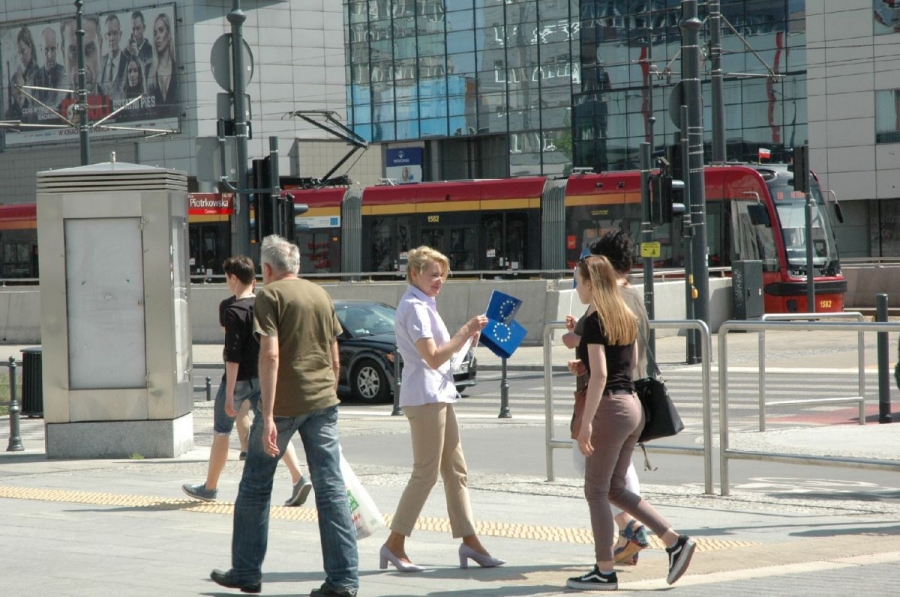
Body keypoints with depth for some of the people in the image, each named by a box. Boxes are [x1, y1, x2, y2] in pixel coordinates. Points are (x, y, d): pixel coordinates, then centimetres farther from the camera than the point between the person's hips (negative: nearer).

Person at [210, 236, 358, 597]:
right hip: (323, 401, 5)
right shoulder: (322, 295, 11)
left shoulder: (270, 296, -7)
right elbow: (334, 358, 15)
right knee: (331, 488, 3)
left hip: (284, 402, -5)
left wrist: (268, 415, -20)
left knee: (255, 485, 10)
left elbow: (271, 354, -17)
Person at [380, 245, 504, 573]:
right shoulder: (414, 307, -14)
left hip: (439, 395, 10)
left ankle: (469, 540, 14)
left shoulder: (424, 305, 18)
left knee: (455, 470, 11)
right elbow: (433, 357, -20)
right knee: (426, 473, -7)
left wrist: (465, 337, 8)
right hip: (425, 396, -10)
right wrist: (465, 332, -19)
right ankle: (395, 545, -2)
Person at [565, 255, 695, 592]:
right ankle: (675, 542, 8)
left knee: (596, 490, 1)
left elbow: (599, 375, -20)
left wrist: (586, 423, -21)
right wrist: (586, 364, 18)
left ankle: (604, 572, 5)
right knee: (615, 488, 15)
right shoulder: (626, 317, 11)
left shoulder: (595, 321, -14)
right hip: (632, 405, 9)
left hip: (610, 408, -8)